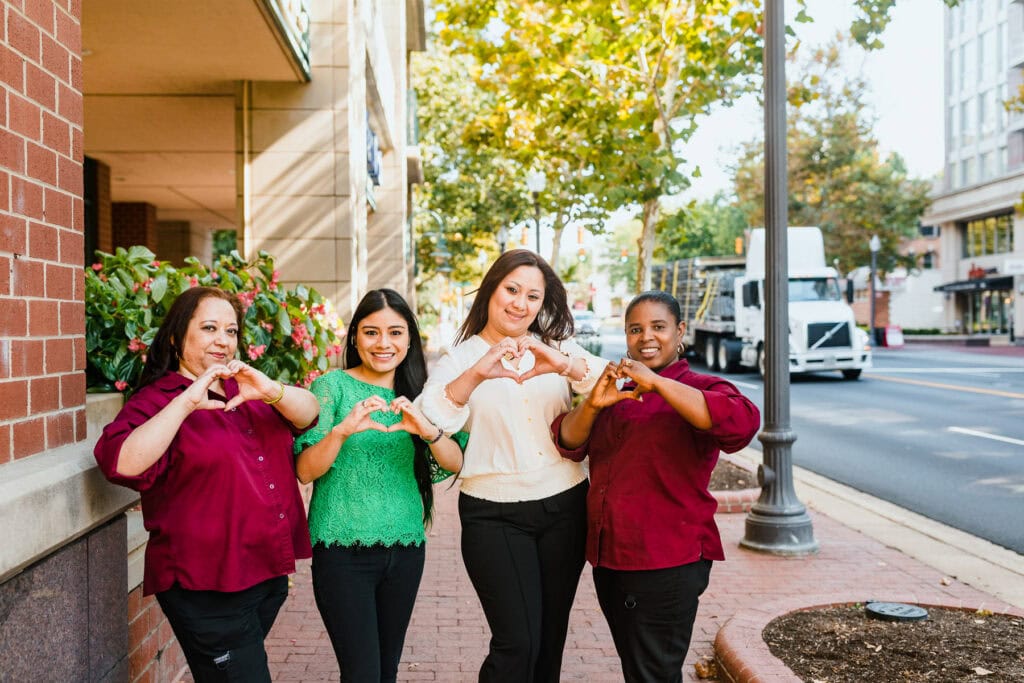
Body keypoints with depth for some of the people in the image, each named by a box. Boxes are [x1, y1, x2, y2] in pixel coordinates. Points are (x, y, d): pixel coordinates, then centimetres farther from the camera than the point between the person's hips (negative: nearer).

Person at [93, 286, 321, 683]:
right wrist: (186, 403, -29)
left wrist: (272, 392, -20)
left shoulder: (244, 391, 13)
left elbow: (308, 414, 0)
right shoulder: (157, 401, -7)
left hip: (269, 573, 7)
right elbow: (122, 464, -24)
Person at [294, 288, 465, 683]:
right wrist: (342, 430, -28)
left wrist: (428, 430, -23)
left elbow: (455, 462, -3)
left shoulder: (417, 394, 7)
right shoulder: (332, 386, -5)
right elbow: (305, 471, -11)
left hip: (405, 548, 4)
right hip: (343, 548, -4)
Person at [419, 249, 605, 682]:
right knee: (517, 644, -9)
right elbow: (432, 420, -17)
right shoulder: (460, 358, 1)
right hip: (494, 515, -3)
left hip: (564, 507, 3)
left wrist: (566, 366, -29)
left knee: (550, 639, 13)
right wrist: (477, 374, -34)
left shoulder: (558, 348, 7)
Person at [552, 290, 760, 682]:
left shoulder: (698, 390, -5)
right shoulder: (620, 394, 14)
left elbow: (742, 423, -28)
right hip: (608, 559, 7)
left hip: (666, 565, -6)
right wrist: (593, 404, -16)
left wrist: (656, 382, -30)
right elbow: (569, 444, 5)